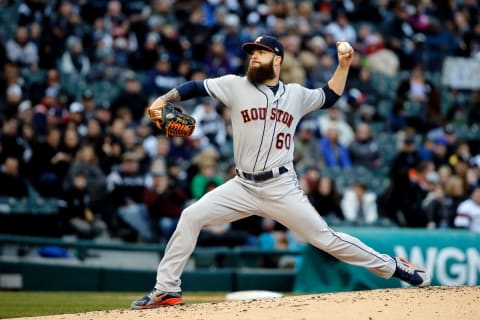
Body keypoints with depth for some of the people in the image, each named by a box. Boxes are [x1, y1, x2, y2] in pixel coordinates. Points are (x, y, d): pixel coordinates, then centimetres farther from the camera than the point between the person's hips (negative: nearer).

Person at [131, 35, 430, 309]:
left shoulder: (296, 94, 8)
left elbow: (329, 97, 23)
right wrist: (164, 99, -18)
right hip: (242, 187, 1)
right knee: (191, 217, -13)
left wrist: (343, 66, 11)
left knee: (326, 238, -2)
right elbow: (197, 87, -2)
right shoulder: (236, 85, 2)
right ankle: (166, 289, -4)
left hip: (282, 189, -1)